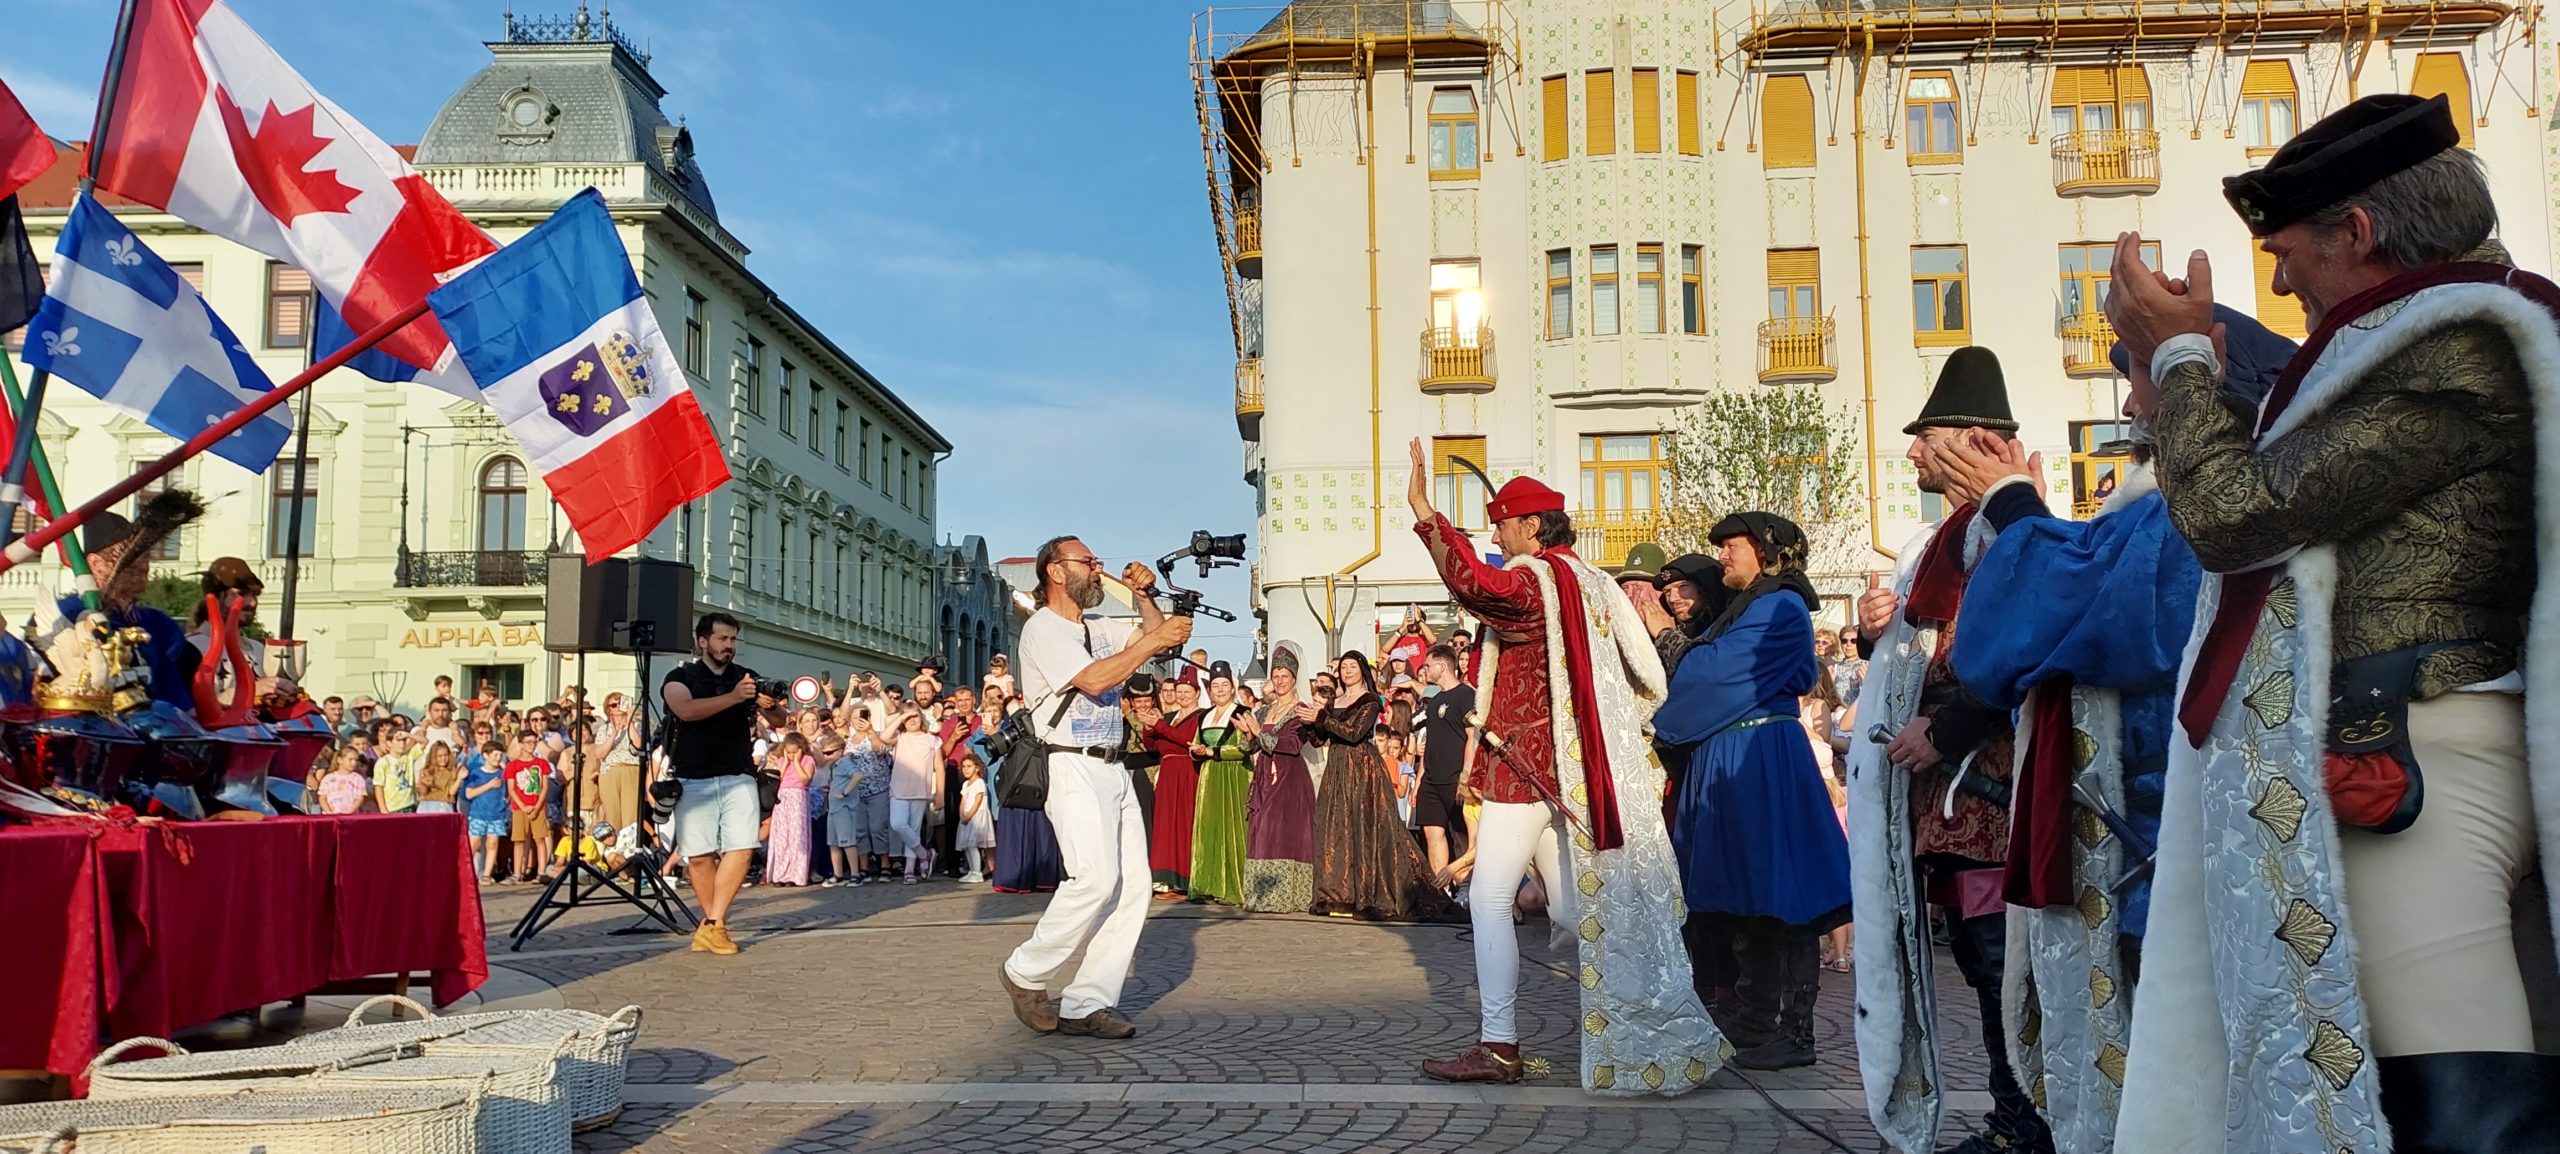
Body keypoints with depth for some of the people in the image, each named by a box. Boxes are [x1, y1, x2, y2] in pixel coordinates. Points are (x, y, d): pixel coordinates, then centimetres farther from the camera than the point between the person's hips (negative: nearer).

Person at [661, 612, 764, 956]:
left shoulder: (747, 678, 12)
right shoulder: (680, 677, 5)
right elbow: (686, 710, -16)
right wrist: (732, 697, -26)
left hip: (738, 778, 2)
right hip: (693, 781, -2)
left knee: (741, 849, -12)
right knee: (699, 855, -1)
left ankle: (712, 925, -10)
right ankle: (715, 922, 13)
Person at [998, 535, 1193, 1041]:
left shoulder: (1099, 629, 21)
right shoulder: (1042, 629, -5)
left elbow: (1157, 637, 28)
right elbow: (1094, 679, -18)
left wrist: (1143, 596, 12)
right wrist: (1152, 640, -16)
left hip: (1113, 769, 9)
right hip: (1074, 768, -9)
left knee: (1133, 885, -1)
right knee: (1096, 879, -21)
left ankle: (1086, 1004, 2)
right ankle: (1026, 973, -1)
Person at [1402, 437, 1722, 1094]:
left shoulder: (1533, 577, -12)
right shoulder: (1586, 583, 17)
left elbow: (1478, 585, -36)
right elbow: (1646, 677, 21)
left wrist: (1425, 515, -39)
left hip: (1530, 763, -10)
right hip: (1572, 765, 10)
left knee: (1489, 898, -8)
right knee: (1577, 908, 14)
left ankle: (1499, 1046, -8)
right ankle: (1673, 1032, 18)